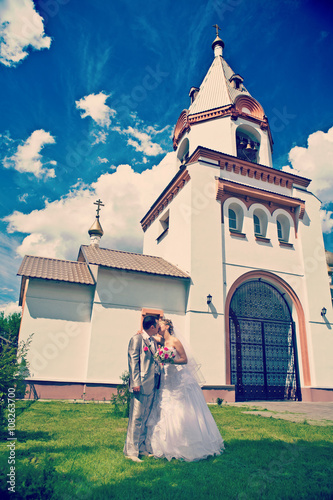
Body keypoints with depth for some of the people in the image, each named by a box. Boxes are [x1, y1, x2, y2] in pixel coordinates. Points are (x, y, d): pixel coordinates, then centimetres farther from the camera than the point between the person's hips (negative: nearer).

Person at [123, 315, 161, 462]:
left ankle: (141, 447, 24)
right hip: (141, 384, -8)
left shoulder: (153, 341, 17)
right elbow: (133, 361, -12)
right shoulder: (137, 339, -7)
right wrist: (136, 382, -18)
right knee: (136, 417, -3)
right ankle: (131, 451, 7)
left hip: (152, 385, 8)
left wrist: (158, 381, 14)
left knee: (146, 418, 13)